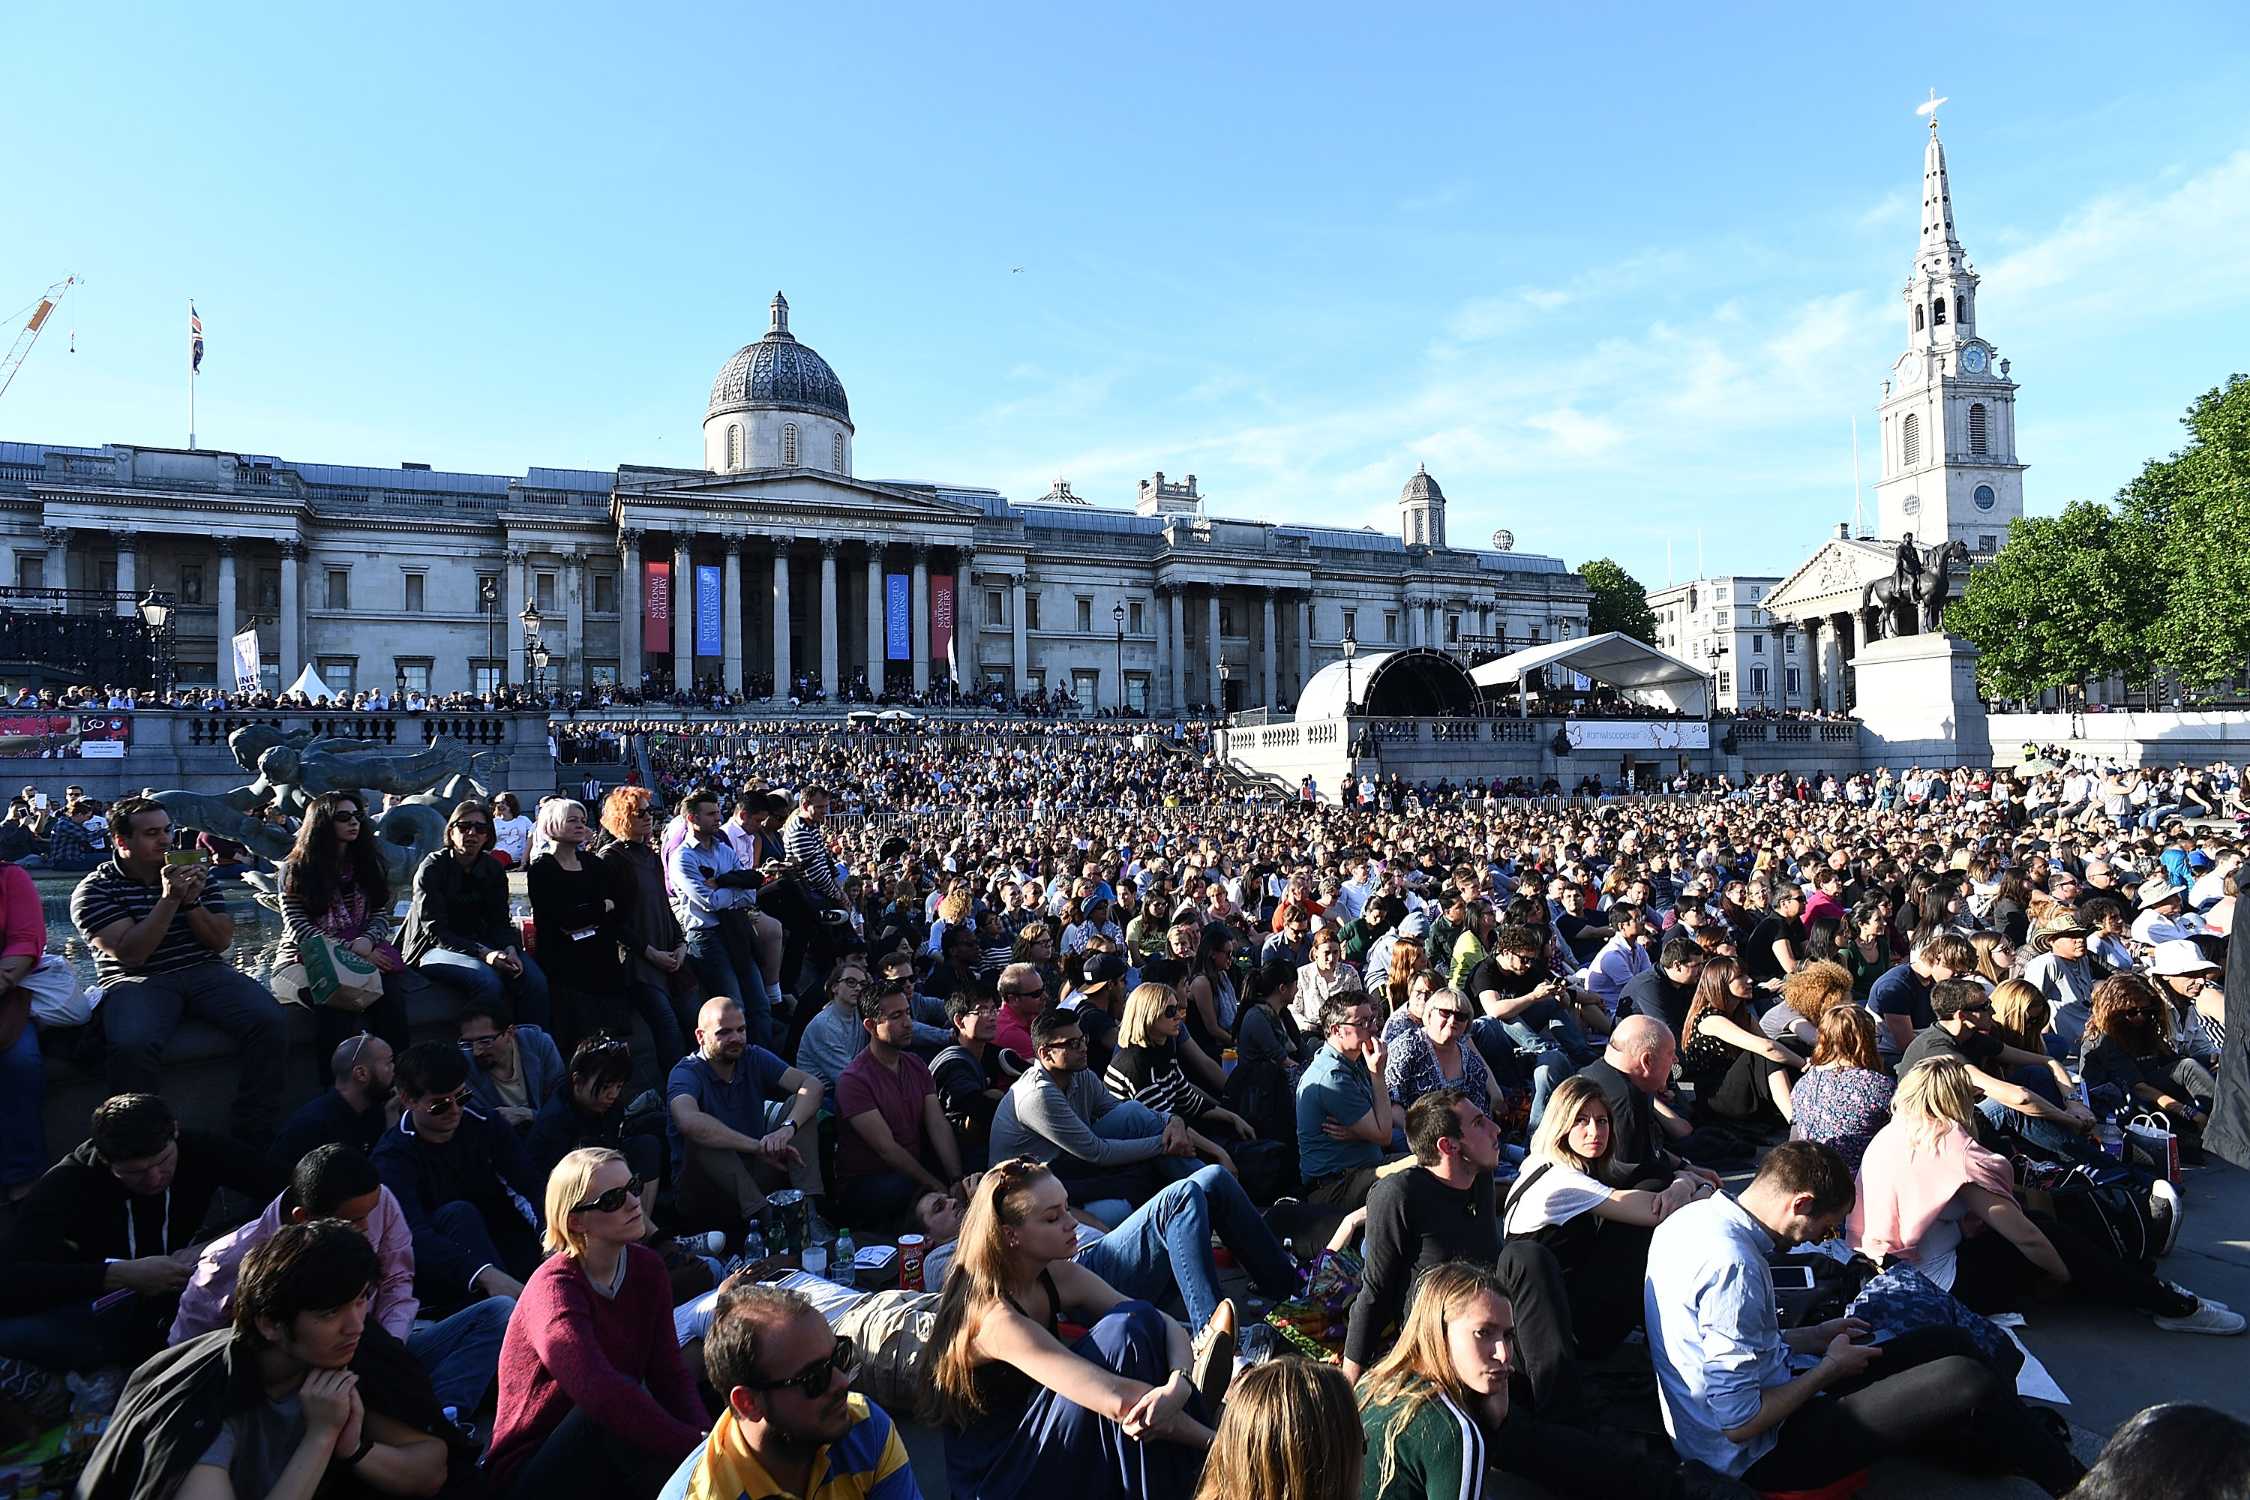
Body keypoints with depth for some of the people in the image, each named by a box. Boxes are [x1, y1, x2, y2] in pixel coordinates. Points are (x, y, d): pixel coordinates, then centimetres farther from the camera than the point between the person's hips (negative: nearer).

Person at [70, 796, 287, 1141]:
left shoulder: (192, 874, 14)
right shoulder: (94, 890, 2)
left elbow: (221, 941, 8)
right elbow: (129, 954, -12)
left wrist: (191, 901, -8)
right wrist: (169, 899, -17)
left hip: (205, 971, 3)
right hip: (138, 980, -3)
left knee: (269, 1020, -25)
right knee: (133, 1045, -38)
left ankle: (254, 1136, -18)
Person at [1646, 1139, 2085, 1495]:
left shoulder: (1694, 1217, 0)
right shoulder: (1734, 1265, -30)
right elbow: (1740, 1422, -26)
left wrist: (1807, 1338, 10)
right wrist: (1829, 1369, -13)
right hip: (1758, 1455, -10)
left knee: (1946, 1344, 11)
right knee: (1965, 1382, -14)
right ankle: (2071, 1481, 12)